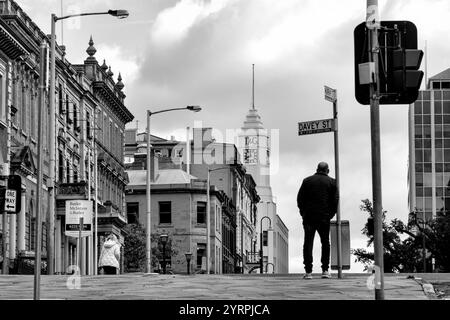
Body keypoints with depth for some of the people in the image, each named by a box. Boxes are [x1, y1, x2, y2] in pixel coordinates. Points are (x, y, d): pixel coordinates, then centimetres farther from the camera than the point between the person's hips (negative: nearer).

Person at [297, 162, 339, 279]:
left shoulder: (307, 181, 8)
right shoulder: (332, 182, 6)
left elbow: (300, 198, 4)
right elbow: (335, 200, -1)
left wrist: (303, 213, 10)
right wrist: (330, 214, 8)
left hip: (308, 217, 0)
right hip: (324, 218, 0)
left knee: (308, 243, 3)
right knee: (325, 243, 12)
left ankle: (308, 271, -3)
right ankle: (325, 270, 6)